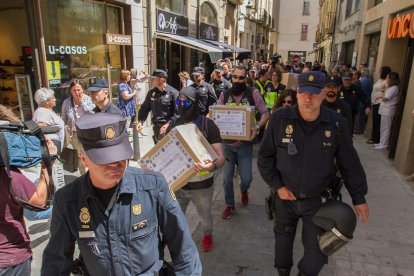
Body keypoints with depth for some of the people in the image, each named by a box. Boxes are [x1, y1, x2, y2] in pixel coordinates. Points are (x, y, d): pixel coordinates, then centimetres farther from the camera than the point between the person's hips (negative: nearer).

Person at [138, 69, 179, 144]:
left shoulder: (173, 93, -11)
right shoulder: (151, 92, 7)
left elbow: (177, 112, -14)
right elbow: (145, 108, 15)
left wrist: (168, 124, -23)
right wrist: (140, 121, 1)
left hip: (169, 127, -6)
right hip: (156, 127, 6)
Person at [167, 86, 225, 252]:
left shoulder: (207, 125, -13)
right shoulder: (173, 124, -3)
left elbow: (221, 156, -17)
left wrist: (213, 165, -39)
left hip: (201, 185, -2)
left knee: (205, 216, 22)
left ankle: (207, 235, 55)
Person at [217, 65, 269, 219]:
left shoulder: (253, 93, -6)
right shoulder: (224, 95, 2)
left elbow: (265, 113, -6)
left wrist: (257, 128, -23)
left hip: (245, 144, -2)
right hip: (227, 143, 2)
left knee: (246, 178, 3)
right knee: (227, 177, 10)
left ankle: (244, 190, 41)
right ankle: (230, 205, 31)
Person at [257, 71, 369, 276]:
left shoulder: (337, 124, -11)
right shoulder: (280, 119, -14)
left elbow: (349, 164, 0)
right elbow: (265, 156, -5)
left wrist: (359, 196, 4)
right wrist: (277, 186, -10)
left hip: (318, 199, 0)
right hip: (284, 197, 0)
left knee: (319, 249, 6)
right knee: (283, 238, 20)